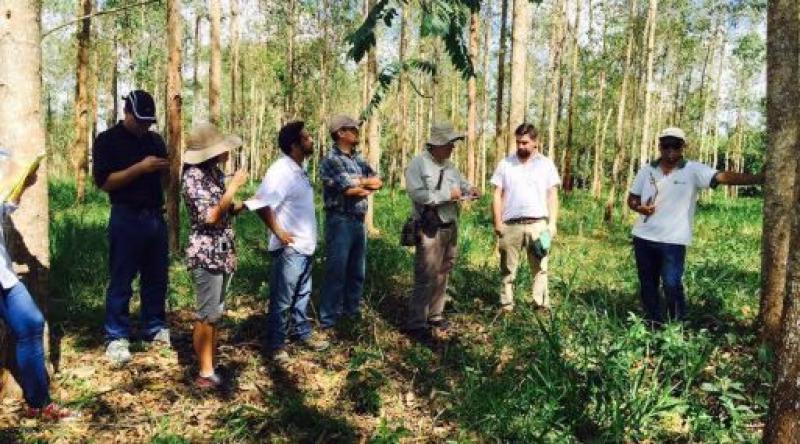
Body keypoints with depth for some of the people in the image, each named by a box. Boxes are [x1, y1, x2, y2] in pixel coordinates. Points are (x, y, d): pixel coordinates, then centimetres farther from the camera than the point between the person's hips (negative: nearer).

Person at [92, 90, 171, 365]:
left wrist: (165, 167, -1)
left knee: (157, 278, 11)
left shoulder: (155, 140, 14)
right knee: (121, 280, -1)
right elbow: (103, 182, -12)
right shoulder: (108, 140, -3)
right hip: (127, 217, -5)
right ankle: (117, 338, 6)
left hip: (156, 216, 6)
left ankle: (155, 329, 23)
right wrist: (140, 167, -19)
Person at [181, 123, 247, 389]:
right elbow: (211, 216, -22)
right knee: (207, 315, -3)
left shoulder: (216, 172, 11)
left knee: (215, 314, 13)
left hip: (224, 253, 9)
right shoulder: (193, 176, -15)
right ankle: (205, 375, 6)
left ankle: (210, 367, 22)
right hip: (205, 255, -8)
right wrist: (234, 186, -18)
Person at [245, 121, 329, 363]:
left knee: (302, 295, 21)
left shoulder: (299, 170, 10)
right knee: (282, 300, 4)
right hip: (289, 248, -9)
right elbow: (261, 204, -29)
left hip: (305, 247, 9)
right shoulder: (281, 170, -19)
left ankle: (302, 334, 35)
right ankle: (276, 345, 16)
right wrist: (278, 232, -20)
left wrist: (309, 238, 13)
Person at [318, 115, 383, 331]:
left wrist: (359, 182, -10)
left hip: (359, 221, 8)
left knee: (357, 271, 14)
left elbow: (378, 181, 7)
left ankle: (351, 311, 26)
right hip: (340, 221, -8)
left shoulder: (358, 159, 15)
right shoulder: (331, 160, -10)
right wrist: (367, 184, -1)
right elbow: (350, 190, -19)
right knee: (336, 271, -4)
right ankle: (328, 318, 4)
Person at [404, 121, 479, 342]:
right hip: (430, 230, -8)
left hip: (451, 228, 8)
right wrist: (447, 195, -20)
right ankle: (416, 323, -1)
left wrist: (469, 189, -2)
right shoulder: (417, 164, -11)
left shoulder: (449, 166, 14)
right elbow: (417, 193, -23)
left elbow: (462, 183, 22)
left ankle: (435, 315, 27)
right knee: (426, 277, -8)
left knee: (442, 274, 15)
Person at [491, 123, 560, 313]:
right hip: (510, 225, 1)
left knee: (540, 268, 2)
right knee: (508, 269, 5)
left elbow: (552, 196, 5)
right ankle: (506, 306, 12)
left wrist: (552, 223, -3)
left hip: (538, 224, 0)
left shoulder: (546, 164, 6)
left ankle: (542, 306, 8)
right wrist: (498, 222, -2)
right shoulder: (505, 163, 6)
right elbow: (497, 195, 5)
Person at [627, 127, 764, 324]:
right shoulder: (647, 170, 3)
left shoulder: (693, 170, -6)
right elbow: (631, 199, 10)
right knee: (647, 286, 12)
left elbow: (724, 177, -18)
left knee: (672, 285, -8)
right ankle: (653, 326, 26)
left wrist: (761, 178, -29)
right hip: (643, 238, 4)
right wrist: (640, 207, -13)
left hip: (673, 241, -3)